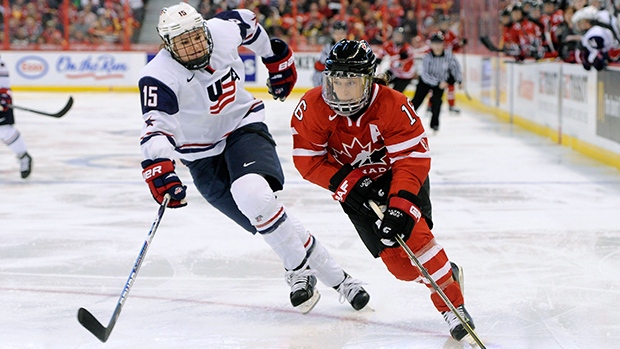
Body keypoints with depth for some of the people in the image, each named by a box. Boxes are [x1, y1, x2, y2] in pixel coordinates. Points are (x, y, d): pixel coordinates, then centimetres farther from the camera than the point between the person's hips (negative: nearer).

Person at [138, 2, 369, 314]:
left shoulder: (223, 30, -12)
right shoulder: (159, 77, -22)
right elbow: (155, 126, -33)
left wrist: (276, 58, 23)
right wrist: (158, 168, -50)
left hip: (243, 125, 0)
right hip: (204, 156, 0)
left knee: (253, 195, -28)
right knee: (261, 217, -13)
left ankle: (299, 272, -12)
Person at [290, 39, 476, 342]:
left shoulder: (393, 106, -28)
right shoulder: (313, 108, -21)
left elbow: (413, 158, -27)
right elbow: (308, 160, -15)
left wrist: (401, 205, -38)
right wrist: (349, 183, -25)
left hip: (399, 178, -2)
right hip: (355, 188, 2)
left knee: (413, 234, -26)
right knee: (400, 265, -8)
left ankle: (453, 304, -14)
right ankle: (446, 273, 19)